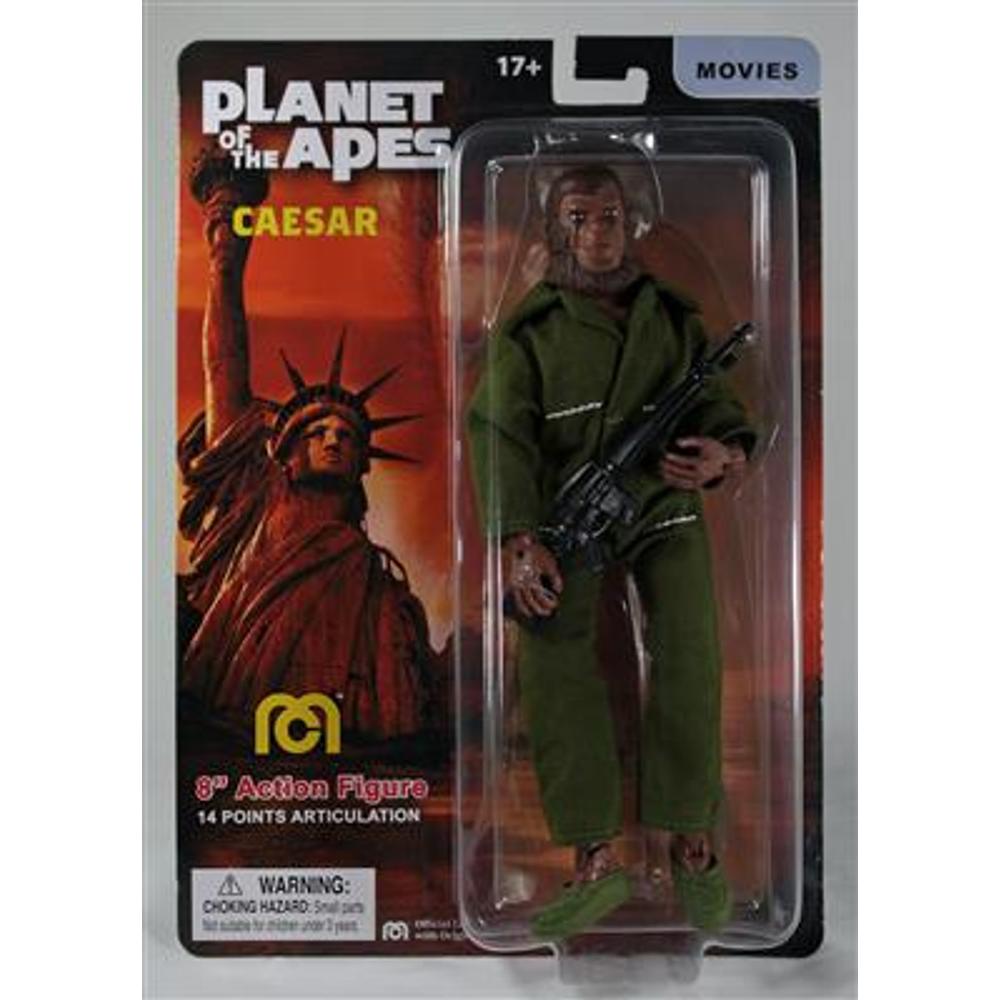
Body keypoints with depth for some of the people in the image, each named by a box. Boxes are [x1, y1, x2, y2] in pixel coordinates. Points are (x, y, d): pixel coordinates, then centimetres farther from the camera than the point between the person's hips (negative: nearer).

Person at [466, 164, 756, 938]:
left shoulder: (674, 318, 9)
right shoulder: (529, 330, 1)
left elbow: (719, 405, 10)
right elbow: (500, 435, -10)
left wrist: (725, 452, -16)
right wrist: (519, 542, -24)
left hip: (663, 503, 1)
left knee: (689, 650, -16)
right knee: (555, 653, -16)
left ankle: (692, 843, -1)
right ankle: (597, 861, -8)